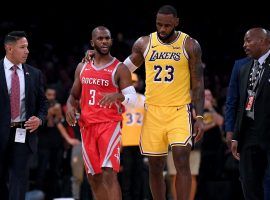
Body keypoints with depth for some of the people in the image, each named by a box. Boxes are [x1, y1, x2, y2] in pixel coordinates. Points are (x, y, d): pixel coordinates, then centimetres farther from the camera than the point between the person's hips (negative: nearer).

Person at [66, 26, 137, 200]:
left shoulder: (120, 69, -1)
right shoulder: (82, 67, 13)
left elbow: (132, 99, -7)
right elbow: (74, 95, 22)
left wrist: (118, 96, -28)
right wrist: (70, 106, -1)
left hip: (110, 123, -5)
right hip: (87, 125, 5)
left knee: (109, 173, -18)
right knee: (94, 177, 7)